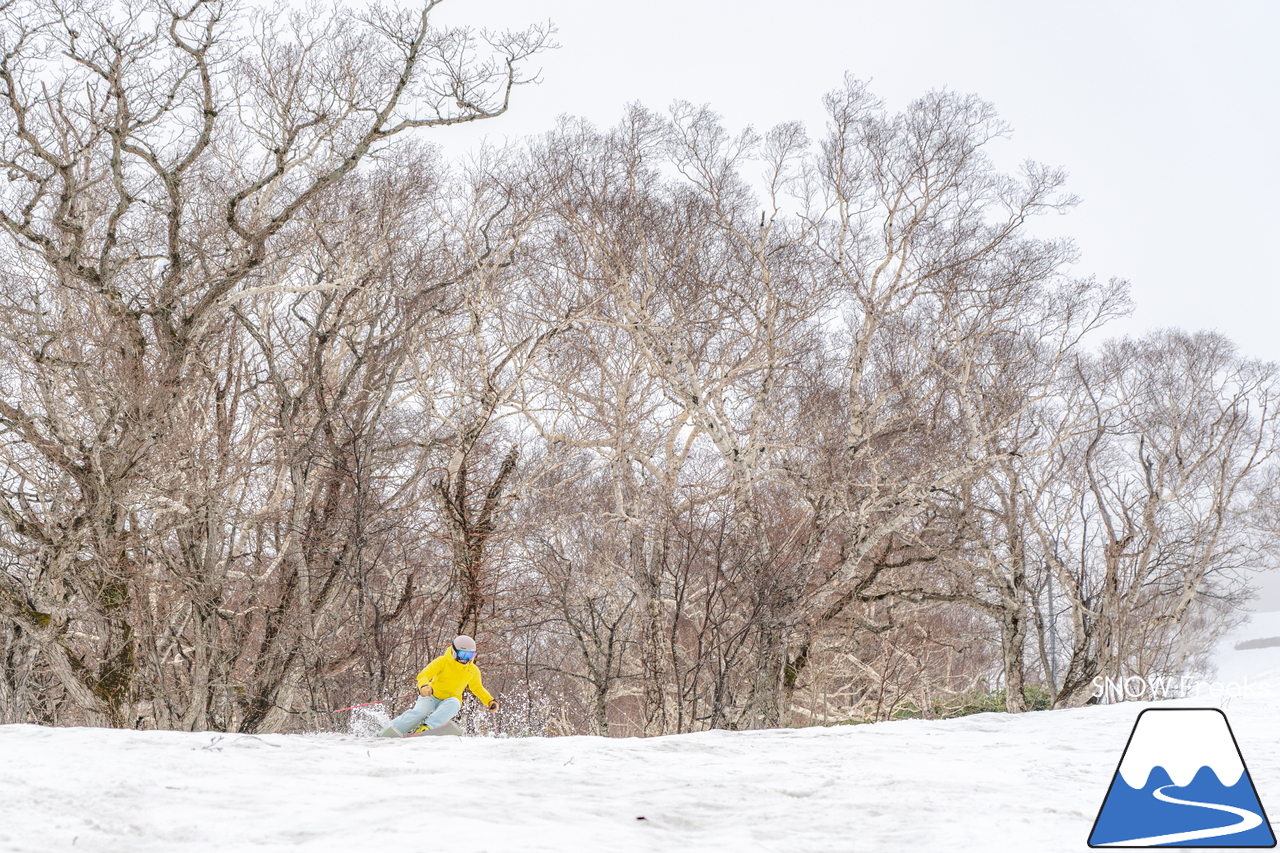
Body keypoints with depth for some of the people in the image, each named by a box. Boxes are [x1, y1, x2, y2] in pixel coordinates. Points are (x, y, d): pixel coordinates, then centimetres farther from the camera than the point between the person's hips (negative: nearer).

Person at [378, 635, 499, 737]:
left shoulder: (473, 671, 6)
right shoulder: (443, 662, -7)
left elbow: (478, 688, 23)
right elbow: (423, 675, -16)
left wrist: (490, 701, 8)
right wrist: (424, 686, -39)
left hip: (449, 703, 3)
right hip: (432, 697, -3)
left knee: (453, 702, -35)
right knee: (419, 712, -35)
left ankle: (427, 727, -54)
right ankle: (382, 737, -39)